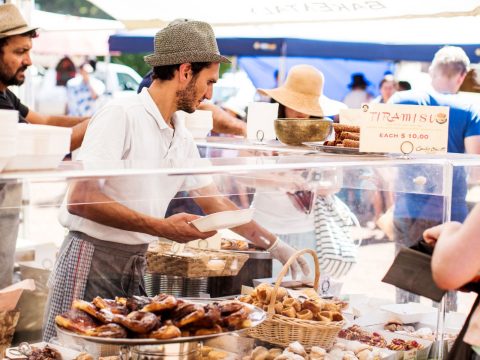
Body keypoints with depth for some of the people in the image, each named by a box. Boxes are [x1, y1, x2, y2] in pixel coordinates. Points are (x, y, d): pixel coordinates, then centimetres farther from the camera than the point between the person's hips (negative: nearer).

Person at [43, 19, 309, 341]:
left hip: (136, 266, 7)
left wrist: (276, 246, 20)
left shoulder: (183, 139, 9)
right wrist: (160, 227, -24)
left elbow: (216, 203, 19)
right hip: (92, 261, -7)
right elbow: (80, 199, -22)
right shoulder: (121, 115, -15)